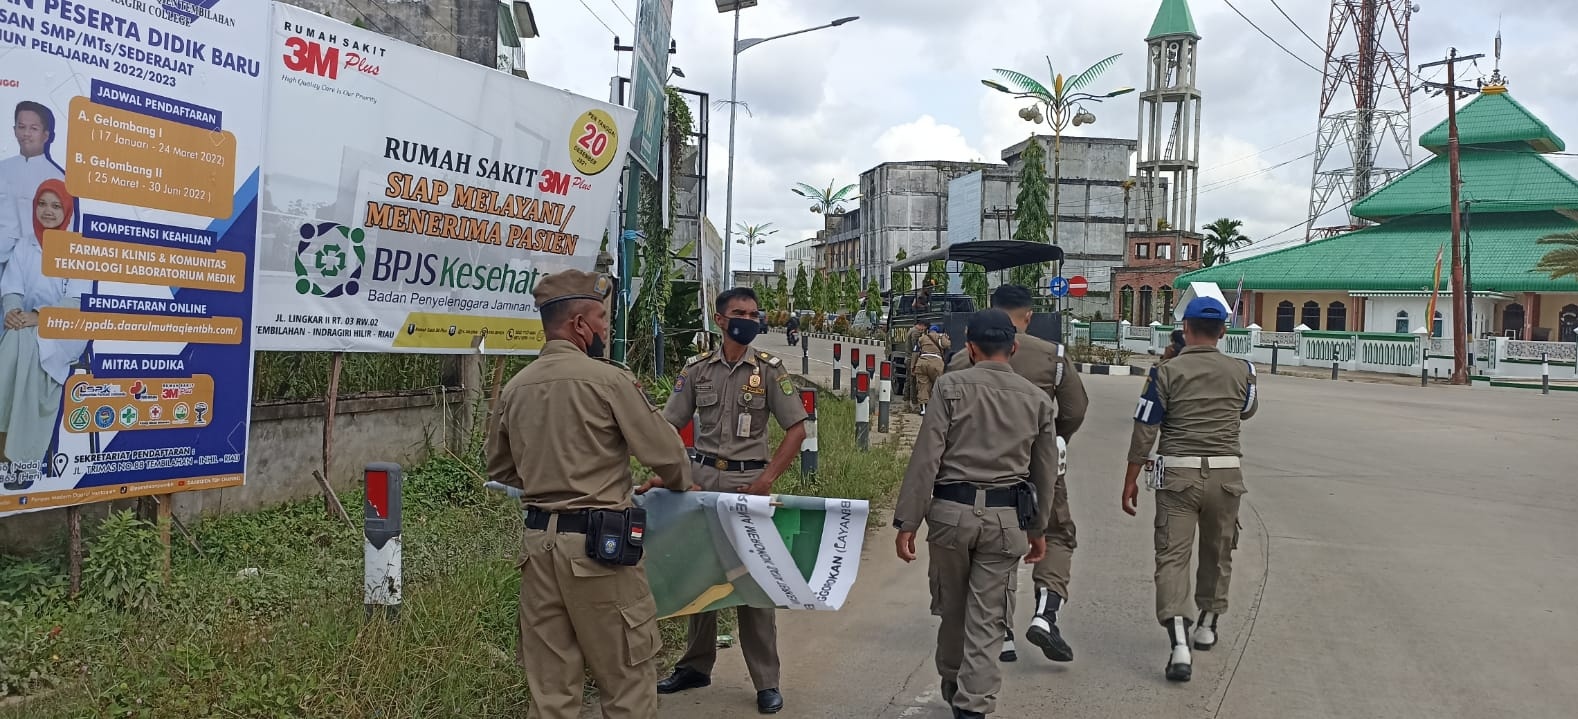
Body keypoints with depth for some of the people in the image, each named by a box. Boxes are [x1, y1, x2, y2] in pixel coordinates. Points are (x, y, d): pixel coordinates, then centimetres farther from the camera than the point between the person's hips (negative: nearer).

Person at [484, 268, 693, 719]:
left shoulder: (514, 389, 5)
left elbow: (499, 470, 18)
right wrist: (678, 482, 15)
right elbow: (665, 452, -6)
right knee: (627, 681, 7)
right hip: (598, 545, -6)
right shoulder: (608, 379, -11)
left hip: (538, 543, 6)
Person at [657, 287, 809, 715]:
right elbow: (670, 427, 7)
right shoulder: (697, 369, 6)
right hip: (702, 477, 3)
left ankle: (766, 681, 9)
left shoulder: (769, 369, -1)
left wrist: (767, 479, -12)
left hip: (749, 480, -3)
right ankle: (696, 665, 27)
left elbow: (796, 429, -3)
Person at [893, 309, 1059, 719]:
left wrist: (907, 522, -6)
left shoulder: (951, 387, -5)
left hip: (951, 511, -1)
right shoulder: (1036, 399, 5)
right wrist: (1038, 527, 24)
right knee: (987, 619, 7)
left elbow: (925, 459, -10)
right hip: (1006, 518, 1)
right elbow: (1045, 472, 12)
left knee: (951, 607, 19)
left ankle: (952, 683, 39)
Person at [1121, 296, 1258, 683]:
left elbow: (1144, 431, -6)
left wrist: (1131, 480, 3)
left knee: (1172, 556, -2)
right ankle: (1207, 626, 37)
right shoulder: (1242, 371, 2)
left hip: (1178, 475, -3)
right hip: (1226, 474, 3)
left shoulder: (1166, 372, -7)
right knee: (1218, 553, 20)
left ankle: (1179, 643, -15)